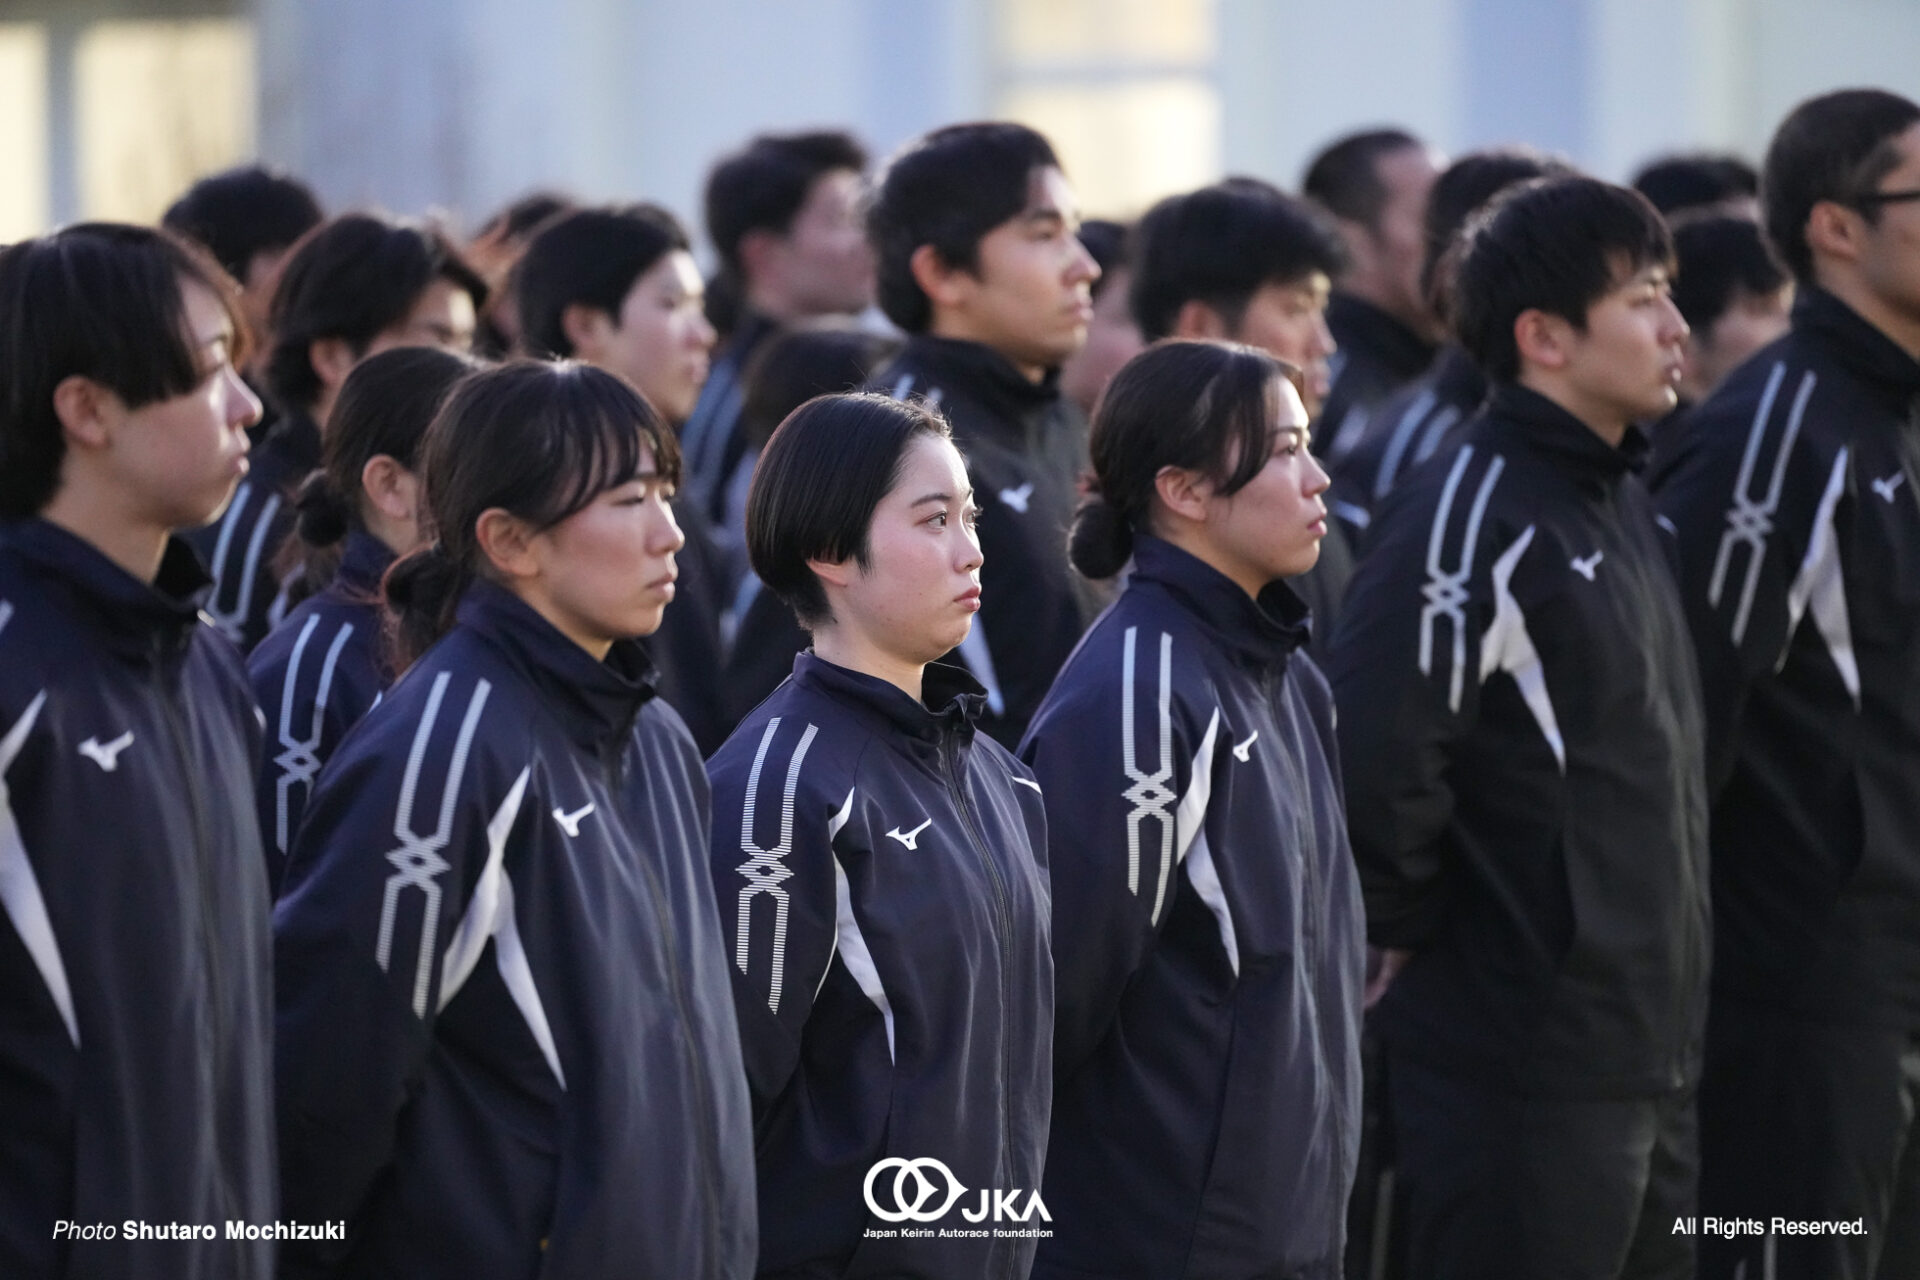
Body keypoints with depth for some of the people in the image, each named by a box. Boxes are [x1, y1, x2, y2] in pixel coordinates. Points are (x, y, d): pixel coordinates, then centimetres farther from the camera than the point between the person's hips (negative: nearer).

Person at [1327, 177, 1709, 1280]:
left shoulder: (1628, 505, 14)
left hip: (1654, 1055, 9)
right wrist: (1413, 932, -11)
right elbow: (1375, 760, -24)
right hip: (1523, 1068, -9)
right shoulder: (1471, 513, -15)